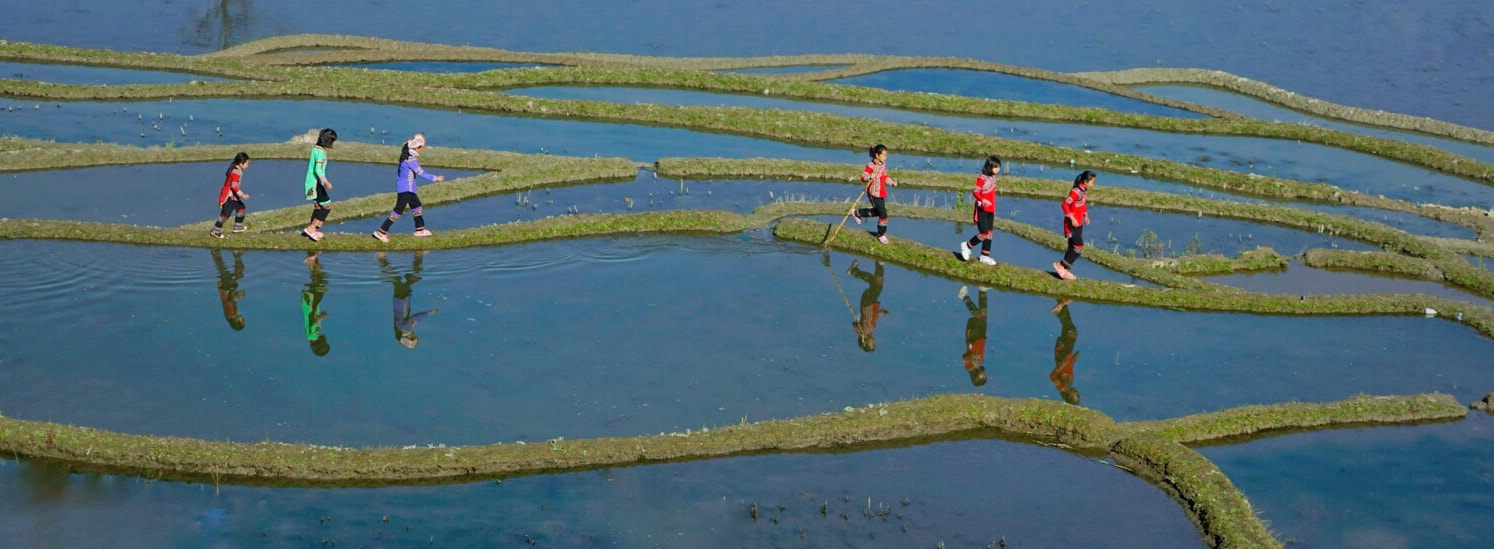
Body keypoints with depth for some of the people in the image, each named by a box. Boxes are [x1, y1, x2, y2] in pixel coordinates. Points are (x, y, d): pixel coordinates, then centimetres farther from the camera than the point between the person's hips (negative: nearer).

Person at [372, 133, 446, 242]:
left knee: (416, 206, 20)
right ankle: (381, 232, -4)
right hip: (406, 188, -10)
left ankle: (420, 229, 32)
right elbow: (421, 173, -24)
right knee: (398, 211, -6)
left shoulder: (406, 155, 7)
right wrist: (435, 178, -21)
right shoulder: (411, 159, -22)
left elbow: (399, 170, 18)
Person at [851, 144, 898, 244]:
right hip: (874, 194, -9)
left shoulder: (883, 164, 7)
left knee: (877, 211, 23)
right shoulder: (871, 166, -19)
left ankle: (857, 213, 42)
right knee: (883, 214, -7)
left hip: (882, 193, 9)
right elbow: (863, 177, -24)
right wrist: (870, 177, -43)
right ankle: (881, 235, 11)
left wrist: (891, 182, 10)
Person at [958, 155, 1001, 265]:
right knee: (983, 234, -10)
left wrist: (994, 209, 16)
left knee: (989, 234, 10)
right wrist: (982, 200, -39)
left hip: (990, 211, 8)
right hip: (982, 210, -8)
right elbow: (975, 192, -21)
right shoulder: (982, 178, -17)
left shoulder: (993, 177, 6)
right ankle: (967, 246, 13)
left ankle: (985, 256, 20)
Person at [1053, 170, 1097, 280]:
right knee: (1079, 247, -9)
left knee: (1073, 248, 13)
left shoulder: (1084, 191, 7)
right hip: (1072, 224, -9)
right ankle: (1061, 265, 0)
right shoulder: (1076, 191, -21)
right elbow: (1065, 204, -25)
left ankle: (1065, 270, 21)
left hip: (1079, 224, 9)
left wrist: (1086, 216, 9)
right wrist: (1072, 219, -25)